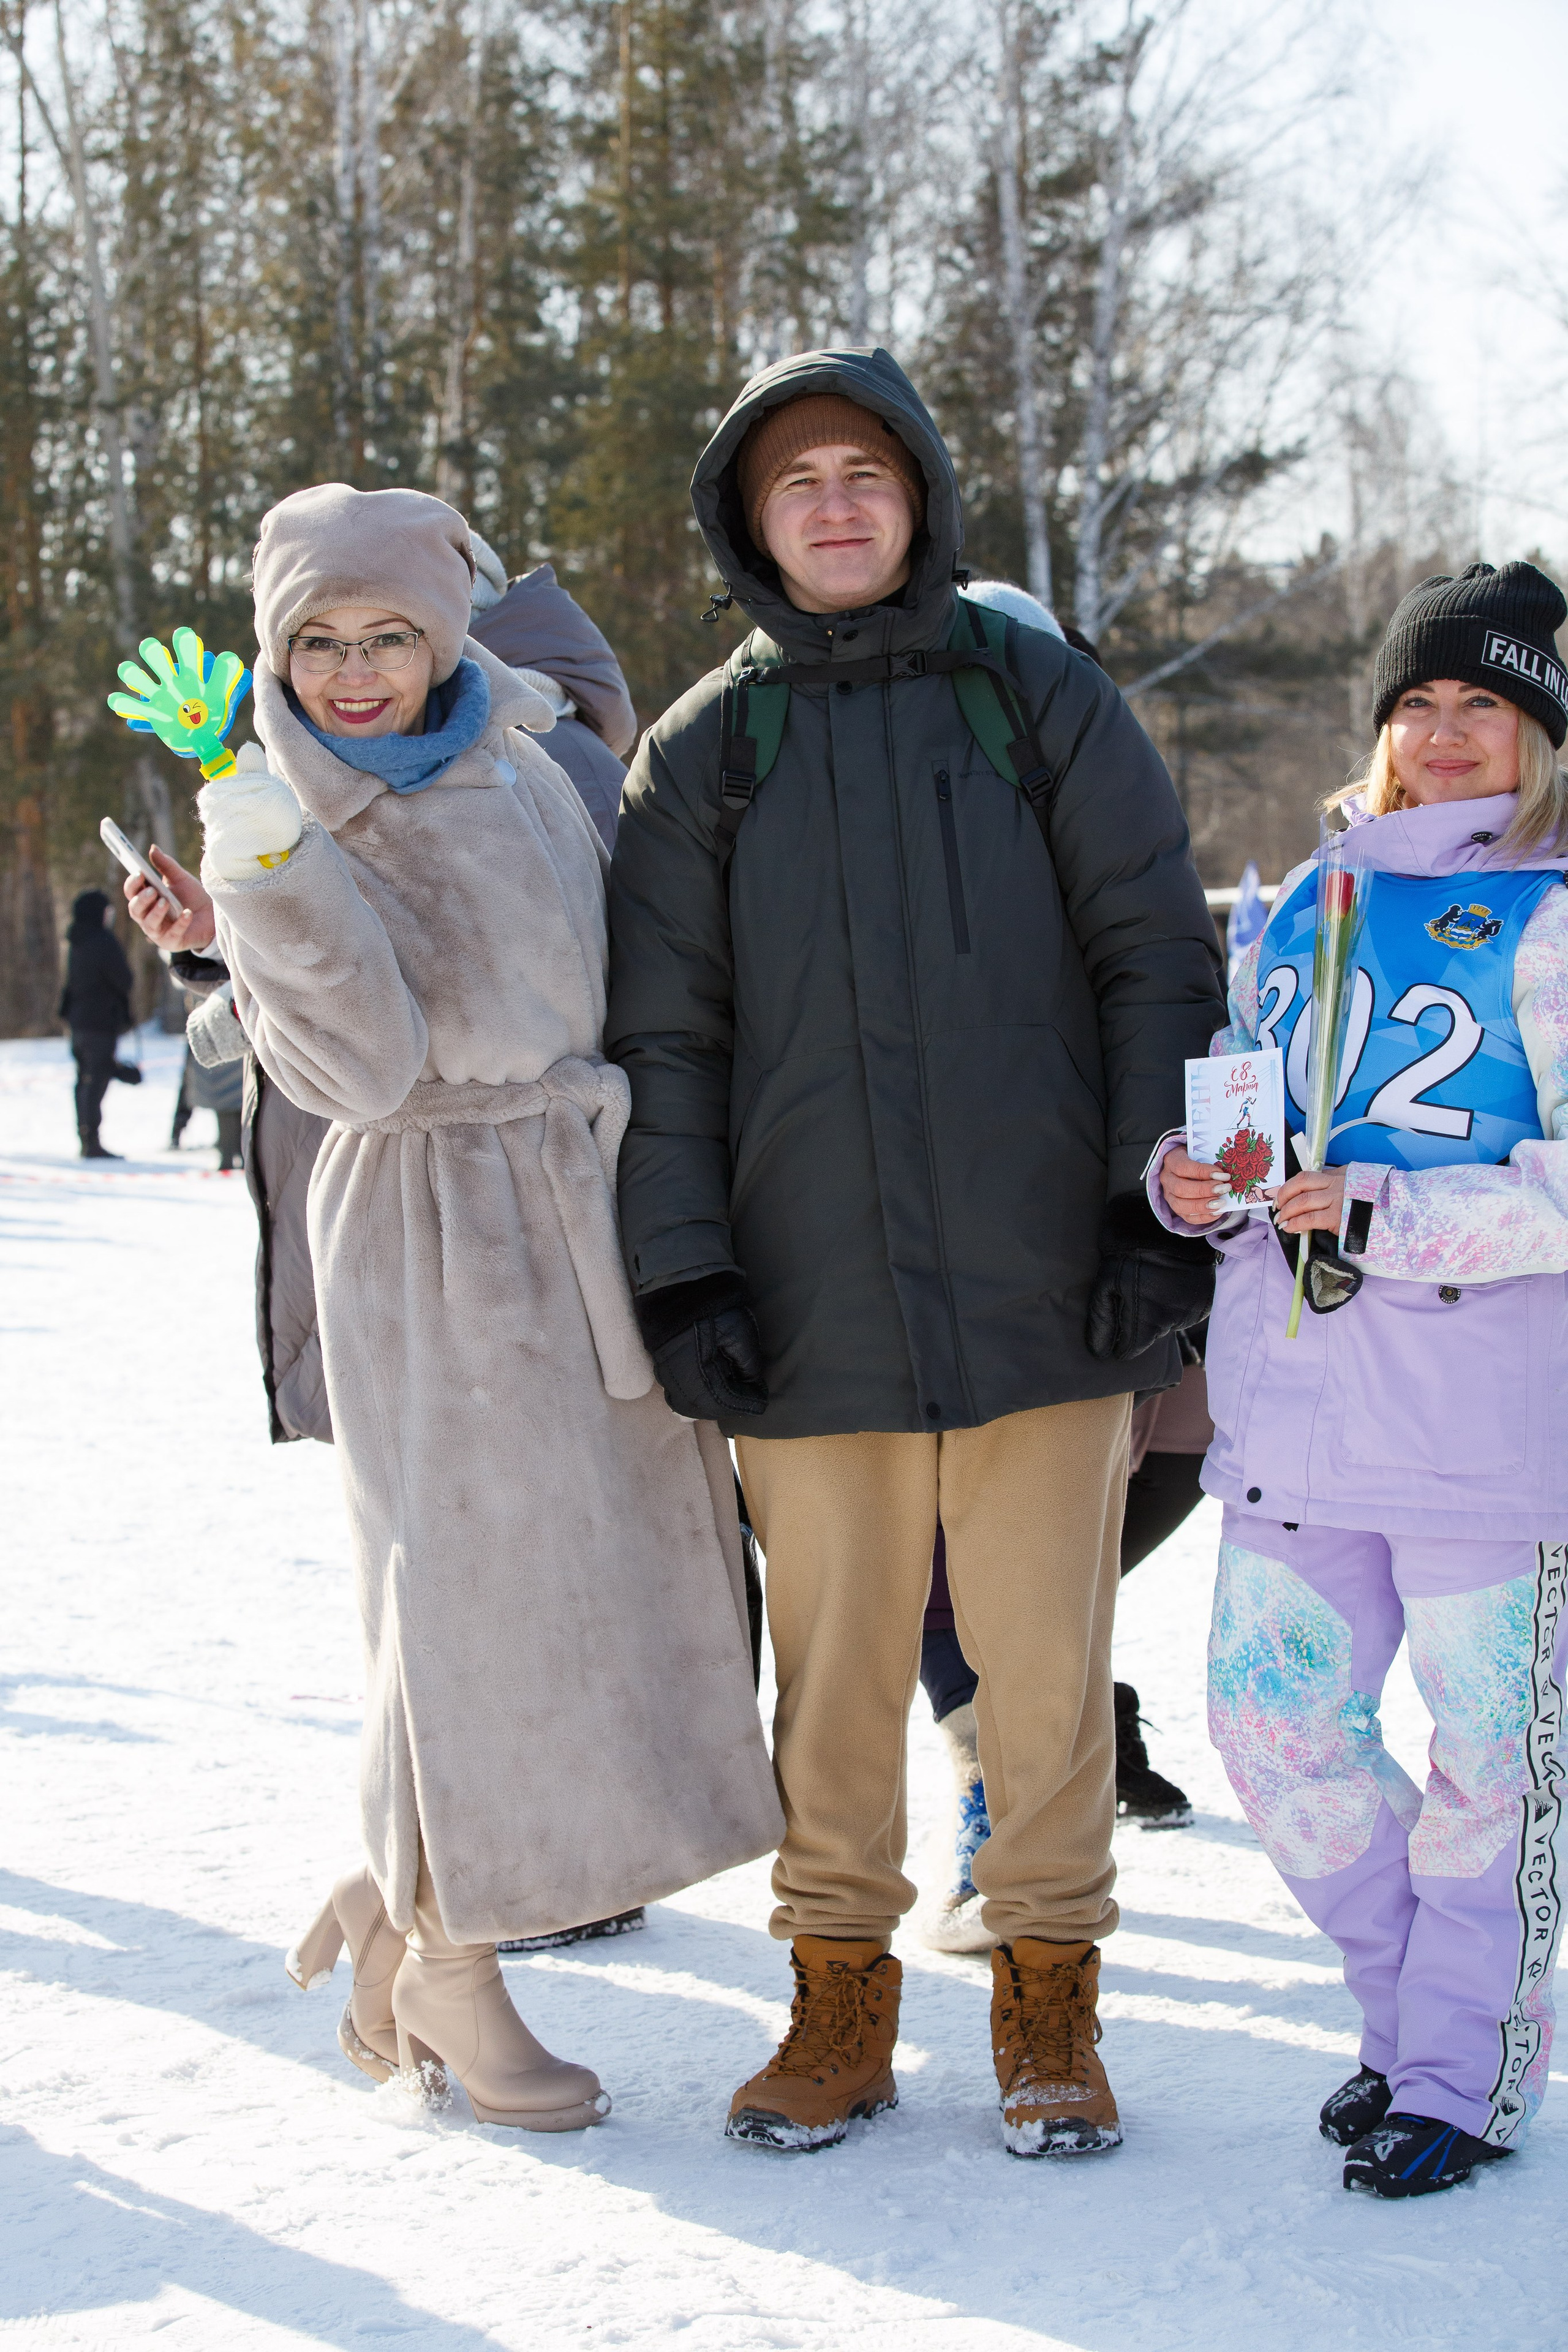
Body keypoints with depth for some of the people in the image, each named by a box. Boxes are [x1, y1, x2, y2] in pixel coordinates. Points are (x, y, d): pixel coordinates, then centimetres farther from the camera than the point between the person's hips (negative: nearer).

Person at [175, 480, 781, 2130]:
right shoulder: (270, 829, -7)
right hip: (432, 1236, -6)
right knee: (478, 1582, -3)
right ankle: (450, 1970, 14)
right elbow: (361, 1070, -18)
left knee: (620, 1574, 7)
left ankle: (404, 1890, 23)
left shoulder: (517, 776, 9)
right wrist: (275, 876, -29)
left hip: (595, 1205, 6)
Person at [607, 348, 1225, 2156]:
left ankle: (1050, 2004, 17)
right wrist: (681, 1273, -2)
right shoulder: (701, 755, 9)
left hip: (1040, 1276, -1)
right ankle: (839, 1998, 20)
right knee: (832, 1656, 6)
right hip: (812, 1302, 1)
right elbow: (662, 1037, 7)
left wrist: (1160, 1207, -4)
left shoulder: (1043, 701, 6)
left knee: (1044, 1652, 3)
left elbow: (1158, 958, 4)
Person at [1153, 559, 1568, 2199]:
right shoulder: (1302, 911, 15)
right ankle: (1410, 2010, 29)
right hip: (1294, 1401, 6)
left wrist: (1387, 1214, -21)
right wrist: (1188, 1179, 1)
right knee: (1273, 1723, 9)